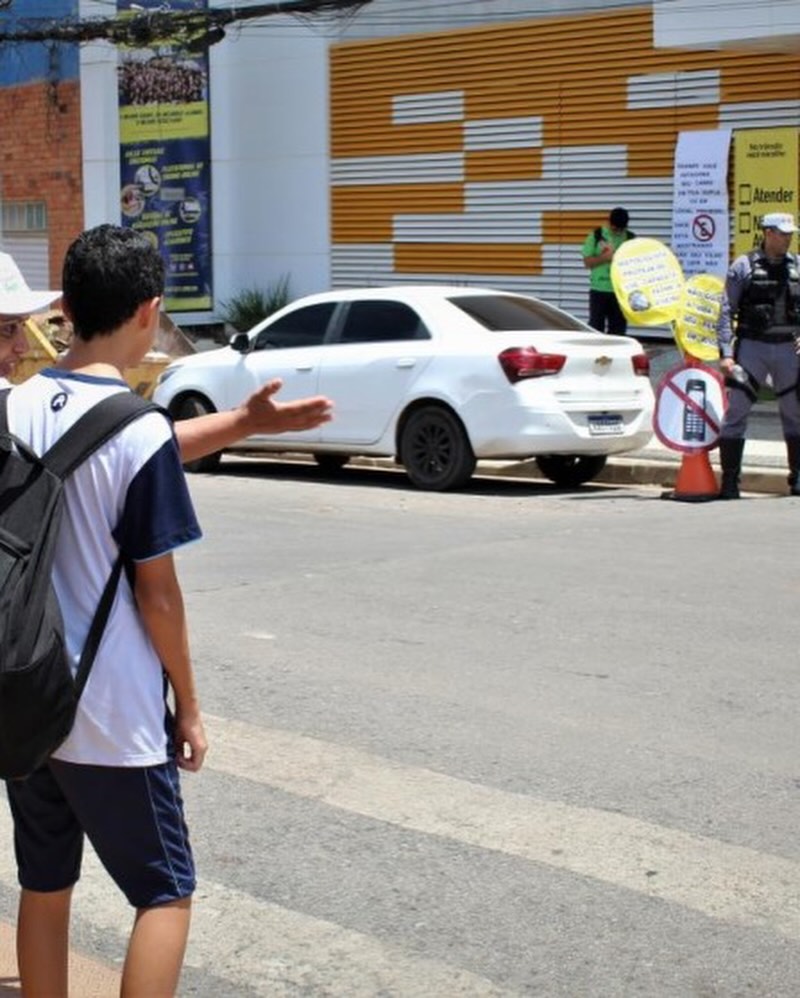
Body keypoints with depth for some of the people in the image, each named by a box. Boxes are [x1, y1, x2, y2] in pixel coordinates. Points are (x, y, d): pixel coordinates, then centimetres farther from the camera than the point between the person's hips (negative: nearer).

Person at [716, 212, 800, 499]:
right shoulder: (743, 266, -1)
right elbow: (726, 311, -5)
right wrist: (725, 353, -13)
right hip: (752, 345, -3)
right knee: (735, 413, -7)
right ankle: (730, 480, -2)